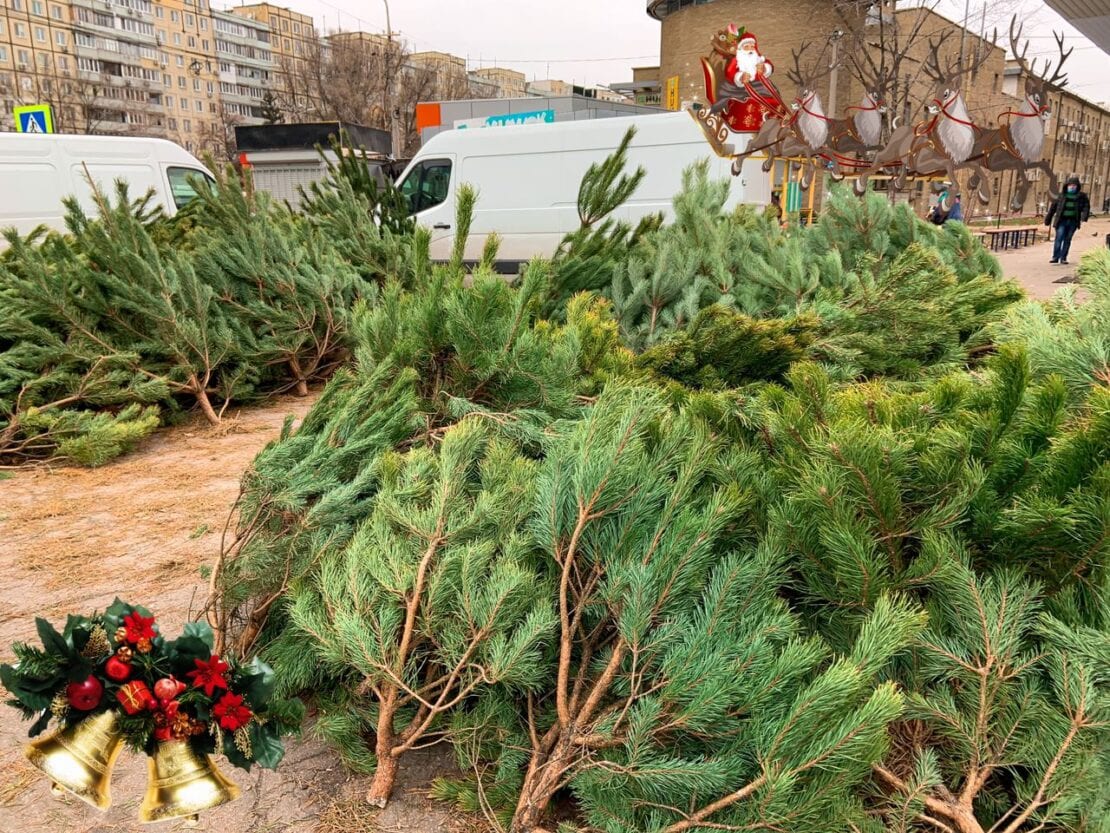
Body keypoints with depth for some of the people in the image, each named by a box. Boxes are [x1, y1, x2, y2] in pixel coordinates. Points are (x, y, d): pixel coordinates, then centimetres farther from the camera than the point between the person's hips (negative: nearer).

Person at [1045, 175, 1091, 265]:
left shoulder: (1081, 196, 6)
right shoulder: (1062, 196, 5)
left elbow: (1086, 207, 4)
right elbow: (1053, 207, 9)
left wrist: (1084, 218, -12)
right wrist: (1048, 219, 9)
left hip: (1073, 221, 1)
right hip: (1062, 220, -1)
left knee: (1067, 240, 6)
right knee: (1059, 238, -11)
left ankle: (1063, 258, 12)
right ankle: (1055, 257, -9)